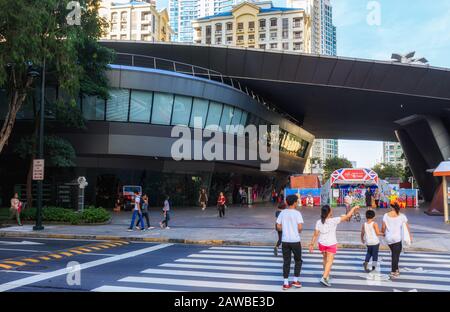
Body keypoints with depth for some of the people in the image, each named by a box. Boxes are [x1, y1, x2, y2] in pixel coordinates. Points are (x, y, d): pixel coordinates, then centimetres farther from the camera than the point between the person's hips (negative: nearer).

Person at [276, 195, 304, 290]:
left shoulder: (282, 212, 2)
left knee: (286, 262, 9)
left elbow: (278, 226, 2)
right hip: (295, 241, -3)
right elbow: (300, 227, -16)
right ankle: (295, 281, 16)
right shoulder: (297, 213, -10)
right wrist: (298, 232, 5)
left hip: (285, 241, 3)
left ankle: (286, 283, 10)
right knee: (298, 260, 16)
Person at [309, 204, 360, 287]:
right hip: (331, 244, -4)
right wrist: (354, 208, 1)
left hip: (322, 244, 4)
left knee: (325, 259, 22)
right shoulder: (333, 221, -17)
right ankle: (324, 278, -16)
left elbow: (315, 234, -7)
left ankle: (327, 276, 36)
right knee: (329, 261, -3)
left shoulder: (318, 222, -8)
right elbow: (347, 216, -11)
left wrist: (312, 244, 1)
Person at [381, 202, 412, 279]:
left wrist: (383, 233, 19)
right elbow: (407, 227, 3)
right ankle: (393, 272, 2)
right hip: (397, 238, -3)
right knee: (396, 254, 2)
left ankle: (396, 269, 27)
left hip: (388, 238, 3)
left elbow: (383, 227, -1)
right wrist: (410, 235, 17)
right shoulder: (402, 216, -3)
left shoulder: (386, 215, -1)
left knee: (394, 253, 21)